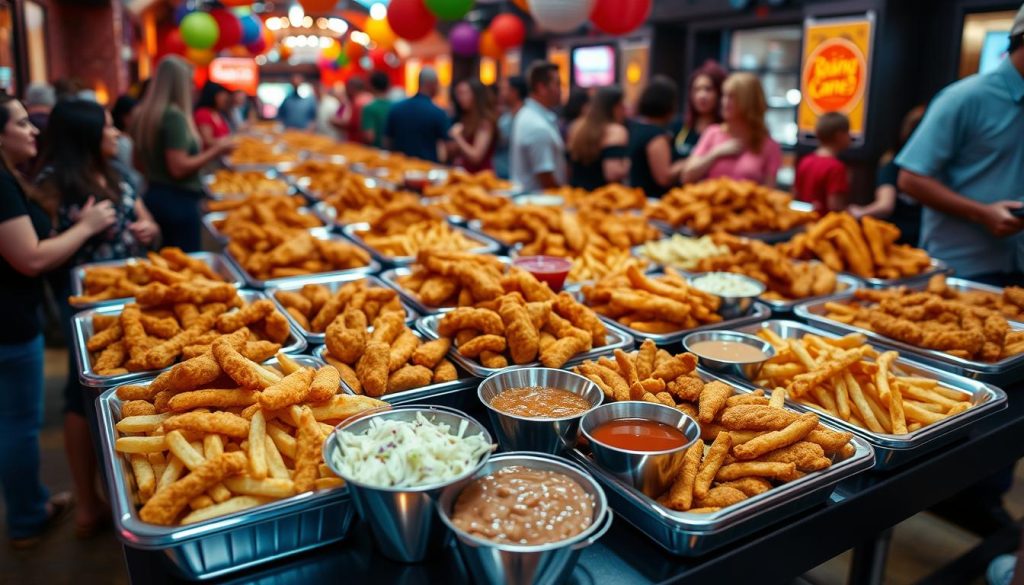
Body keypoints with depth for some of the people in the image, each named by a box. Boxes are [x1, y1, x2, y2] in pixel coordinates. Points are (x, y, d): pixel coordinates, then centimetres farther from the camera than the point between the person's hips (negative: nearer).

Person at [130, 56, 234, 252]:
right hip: (178, 201, -9)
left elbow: (140, 163, 16)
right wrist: (215, 151, -13)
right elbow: (179, 168, -21)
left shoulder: (143, 114, 8)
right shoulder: (174, 116, -17)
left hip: (153, 196, 9)